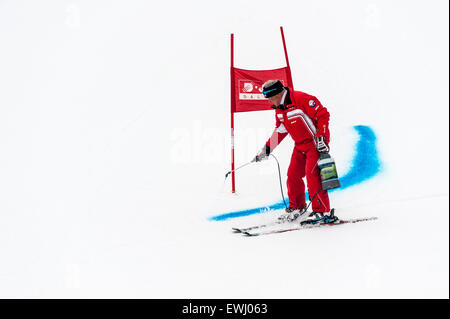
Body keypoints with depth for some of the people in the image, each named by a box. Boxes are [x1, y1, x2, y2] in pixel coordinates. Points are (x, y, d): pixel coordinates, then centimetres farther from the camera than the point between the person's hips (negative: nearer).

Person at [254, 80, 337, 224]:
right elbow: (280, 130, 18)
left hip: (316, 142, -8)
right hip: (300, 145, 8)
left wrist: (321, 138, -26)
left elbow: (323, 115, -21)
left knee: (312, 173, -20)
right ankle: (296, 208, 21)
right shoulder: (279, 108, 5)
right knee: (293, 175, 5)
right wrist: (267, 148, 14)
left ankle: (322, 211, -17)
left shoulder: (301, 99, -22)